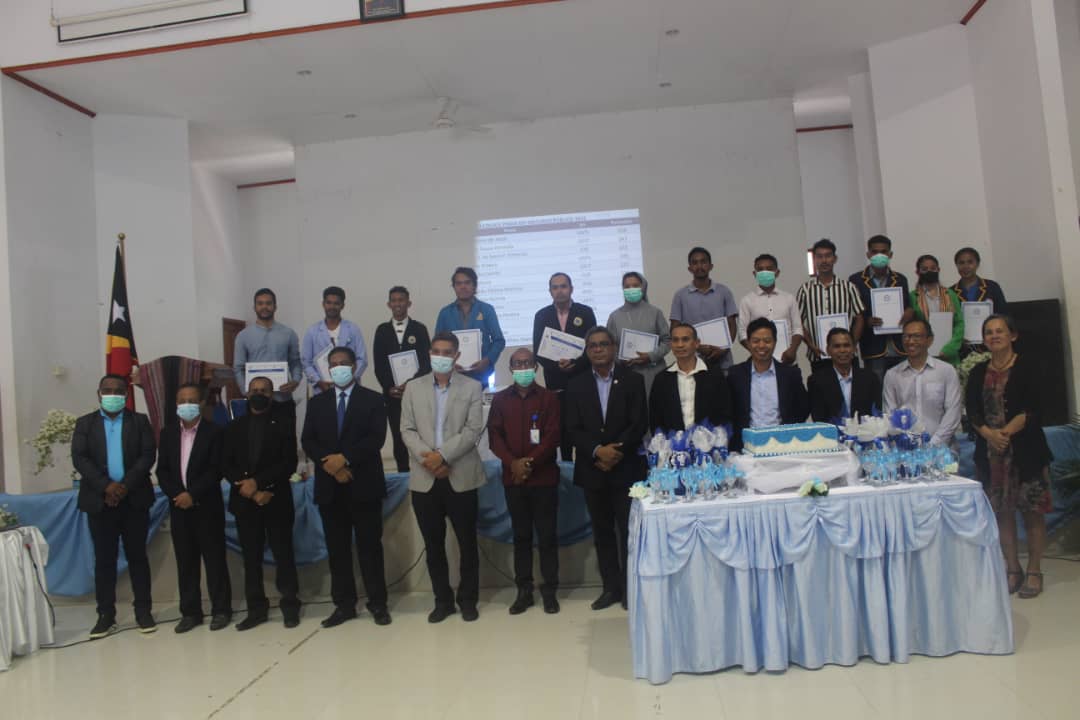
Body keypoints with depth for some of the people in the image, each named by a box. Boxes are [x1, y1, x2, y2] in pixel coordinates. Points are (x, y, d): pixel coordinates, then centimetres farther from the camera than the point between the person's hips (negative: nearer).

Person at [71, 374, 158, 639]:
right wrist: (106, 486, -16)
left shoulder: (139, 421, 7)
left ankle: (143, 611, 12)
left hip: (134, 499, -1)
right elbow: (79, 458, -3)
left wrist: (125, 485, -15)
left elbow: (148, 455, -3)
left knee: (137, 556, 5)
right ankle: (106, 615, 13)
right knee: (104, 559, 5)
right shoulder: (85, 423, 9)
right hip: (100, 500, 1)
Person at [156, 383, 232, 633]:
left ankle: (221, 610, 11)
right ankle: (190, 612, 17)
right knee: (185, 562, 8)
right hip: (179, 506, 4)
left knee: (214, 559, 2)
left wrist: (193, 495, -17)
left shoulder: (214, 432, -4)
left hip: (207, 506, -4)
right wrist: (176, 495, -10)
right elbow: (162, 470, 5)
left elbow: (215, 471, -10)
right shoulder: (167, 432, 9)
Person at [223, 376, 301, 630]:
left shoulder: (283, 426, 4)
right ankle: (256, 609, 13)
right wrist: (248, 489, -10)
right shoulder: (233, 427, 11)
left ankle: (290, 607, 9)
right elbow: (226, 465, 4)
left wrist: (257, 481, -16)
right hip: (244, 501, 2)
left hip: (277, 500, -2)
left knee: (283, 555, 1)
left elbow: (289, 464, -6)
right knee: (251, 557, 6)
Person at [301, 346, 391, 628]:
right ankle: (344, 604, 16)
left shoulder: (373, 399, 3)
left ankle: (378, 604, 10)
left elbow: (376, 438, -9)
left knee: (369, 546, 2)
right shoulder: (316, 402, 13)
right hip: (329, 486, 3)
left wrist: (345, 458, -17)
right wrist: (329, 463, -12)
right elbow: (307, 441, 4)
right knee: (337, 549, 7)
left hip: (364, 484, -3)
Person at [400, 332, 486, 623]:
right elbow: (407, 430, 2)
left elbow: (473, 430, -7)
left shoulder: (472, 387, 2)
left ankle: (468, 600, 21)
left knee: (467, 543, 6)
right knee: (433, 545, 10)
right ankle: (442, 600, 23)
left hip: (461, 477, -2)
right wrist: (426, 458, -13)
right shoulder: (413, 388, 9)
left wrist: (442, 455, -16)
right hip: (424, 479, 2)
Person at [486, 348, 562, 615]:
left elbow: (554, 435, -5)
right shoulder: (500, 399, 9)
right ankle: (524, 591, 15)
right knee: (521, 535, 8)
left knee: (547, 535, 2)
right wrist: (512, 462, -14)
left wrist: (531, 462, -15)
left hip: (544, 476, -2)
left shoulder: (549, 397, 3)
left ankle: (549, 591, 12)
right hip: (513, 478, 2)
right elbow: (494, 435, 1)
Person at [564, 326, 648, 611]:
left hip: (626, 468, -2)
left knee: (628, 530, 2)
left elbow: (639, 424, -5)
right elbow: (574, 429, 0)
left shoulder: (633, 380, 1)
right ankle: (611, 587, 18)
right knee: (602, 531, 9)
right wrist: (597, 451, -16)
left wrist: (616, 450, -15)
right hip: (593, 470, 2)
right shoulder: (576, 385, 7)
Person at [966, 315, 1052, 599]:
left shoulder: (1026, 367, -2)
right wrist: (988, 433, -16)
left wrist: (1006, 432, -23)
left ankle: (1034, 571, 13)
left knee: (1032, 510, 1)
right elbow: (972, 412, 1)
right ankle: (1013, 569, 19)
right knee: (1002, 511, 7)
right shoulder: (978, 373, 9)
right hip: (990, 450, 3)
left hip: (1026, 449, -3)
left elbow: (1031, 410, -11)